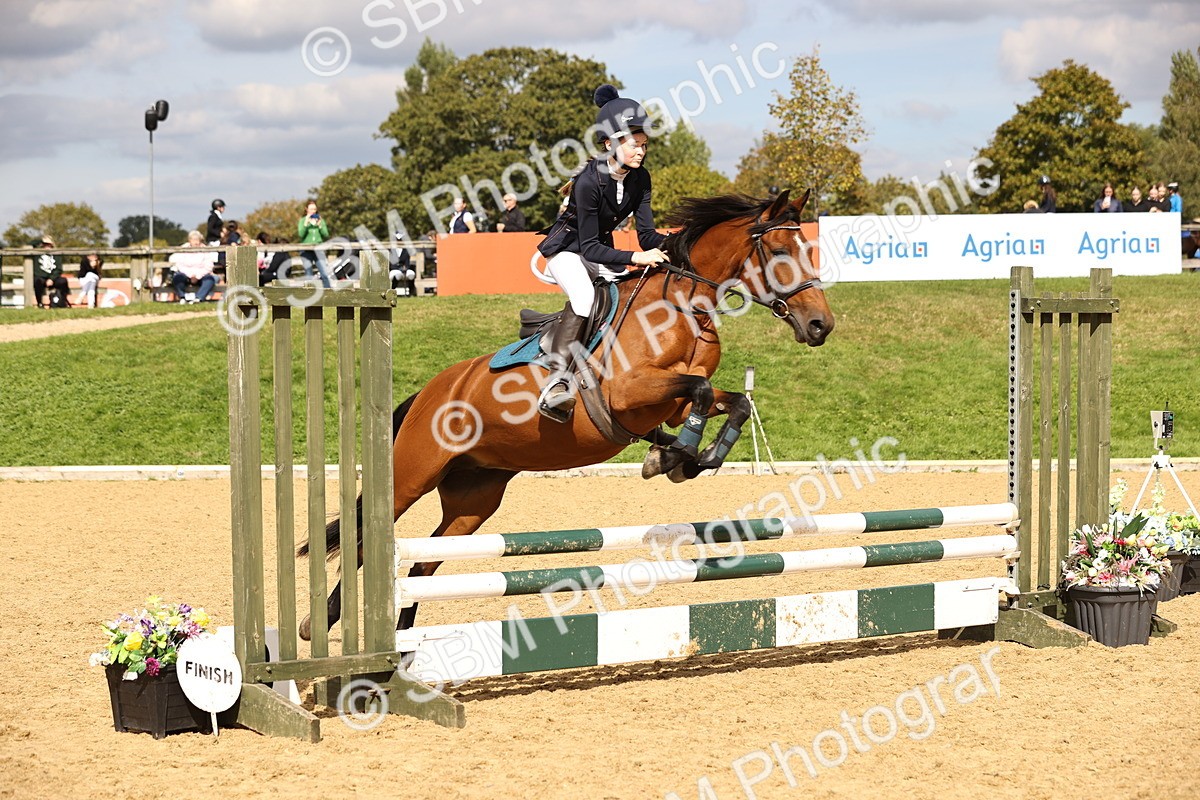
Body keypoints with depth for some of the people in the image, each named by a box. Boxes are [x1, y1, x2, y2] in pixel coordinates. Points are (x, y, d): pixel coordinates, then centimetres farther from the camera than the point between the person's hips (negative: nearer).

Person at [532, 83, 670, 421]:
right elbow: (589, 246, -28)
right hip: (567, 248, -8)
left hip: (601, 249, 8)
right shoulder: (589, 181, -28)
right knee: (584, 296, -34)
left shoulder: (640, 178, -8)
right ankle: (556, 383, -43)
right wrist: (636, 257, -38)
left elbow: (647, 235, -7)